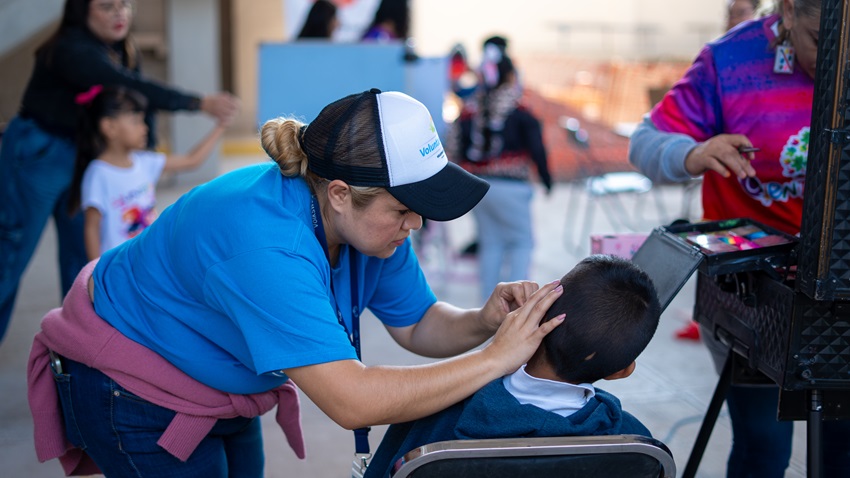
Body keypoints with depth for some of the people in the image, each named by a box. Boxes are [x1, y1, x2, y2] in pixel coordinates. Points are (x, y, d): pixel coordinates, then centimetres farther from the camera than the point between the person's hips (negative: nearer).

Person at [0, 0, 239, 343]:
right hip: (37, 154, -8)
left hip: (83, 154, 8)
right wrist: (200, 103, -40)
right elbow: (133, 88, -36)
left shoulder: (123, 51, 1)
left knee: (83, 247, 10)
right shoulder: (72, 50, -25)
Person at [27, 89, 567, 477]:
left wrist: (483, 323, -25)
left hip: (218, 386, 8)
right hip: (128, 384, -8)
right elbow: (352, 401, -46)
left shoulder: (372, 220, -15)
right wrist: (496, 358, -41)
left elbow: (417, 325, -4)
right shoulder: (265, 241, -41)